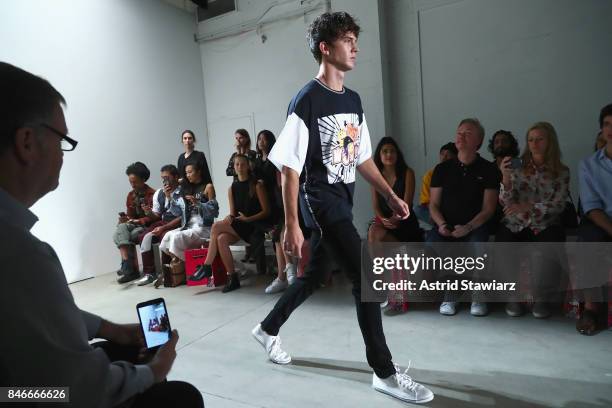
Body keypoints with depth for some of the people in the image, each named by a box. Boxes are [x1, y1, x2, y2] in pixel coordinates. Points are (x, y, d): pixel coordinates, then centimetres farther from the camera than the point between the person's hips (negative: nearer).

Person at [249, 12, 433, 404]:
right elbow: (289, 167, -14)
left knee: (314, 275, 17)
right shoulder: (307, 100, -12)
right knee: (368, 278, -10)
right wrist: (291, 224, -17)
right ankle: (385, 372, 6)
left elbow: (362, 157, 17)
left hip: (343, 200, 8)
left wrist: (390, 194, 13)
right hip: (320, 200, -8)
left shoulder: (353, 100, 11)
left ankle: (268, 329, 39)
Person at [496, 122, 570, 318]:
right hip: (515, 225, 0)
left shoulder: (561, 171, 8)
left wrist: (528, 207, -17)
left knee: (548, 257, -31)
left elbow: (558, 205, -2)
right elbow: (505, 203, 1)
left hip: (545, 226, 0)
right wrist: (506, 178, -17)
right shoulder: (517, 167, 7)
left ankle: (542, 298, -3)